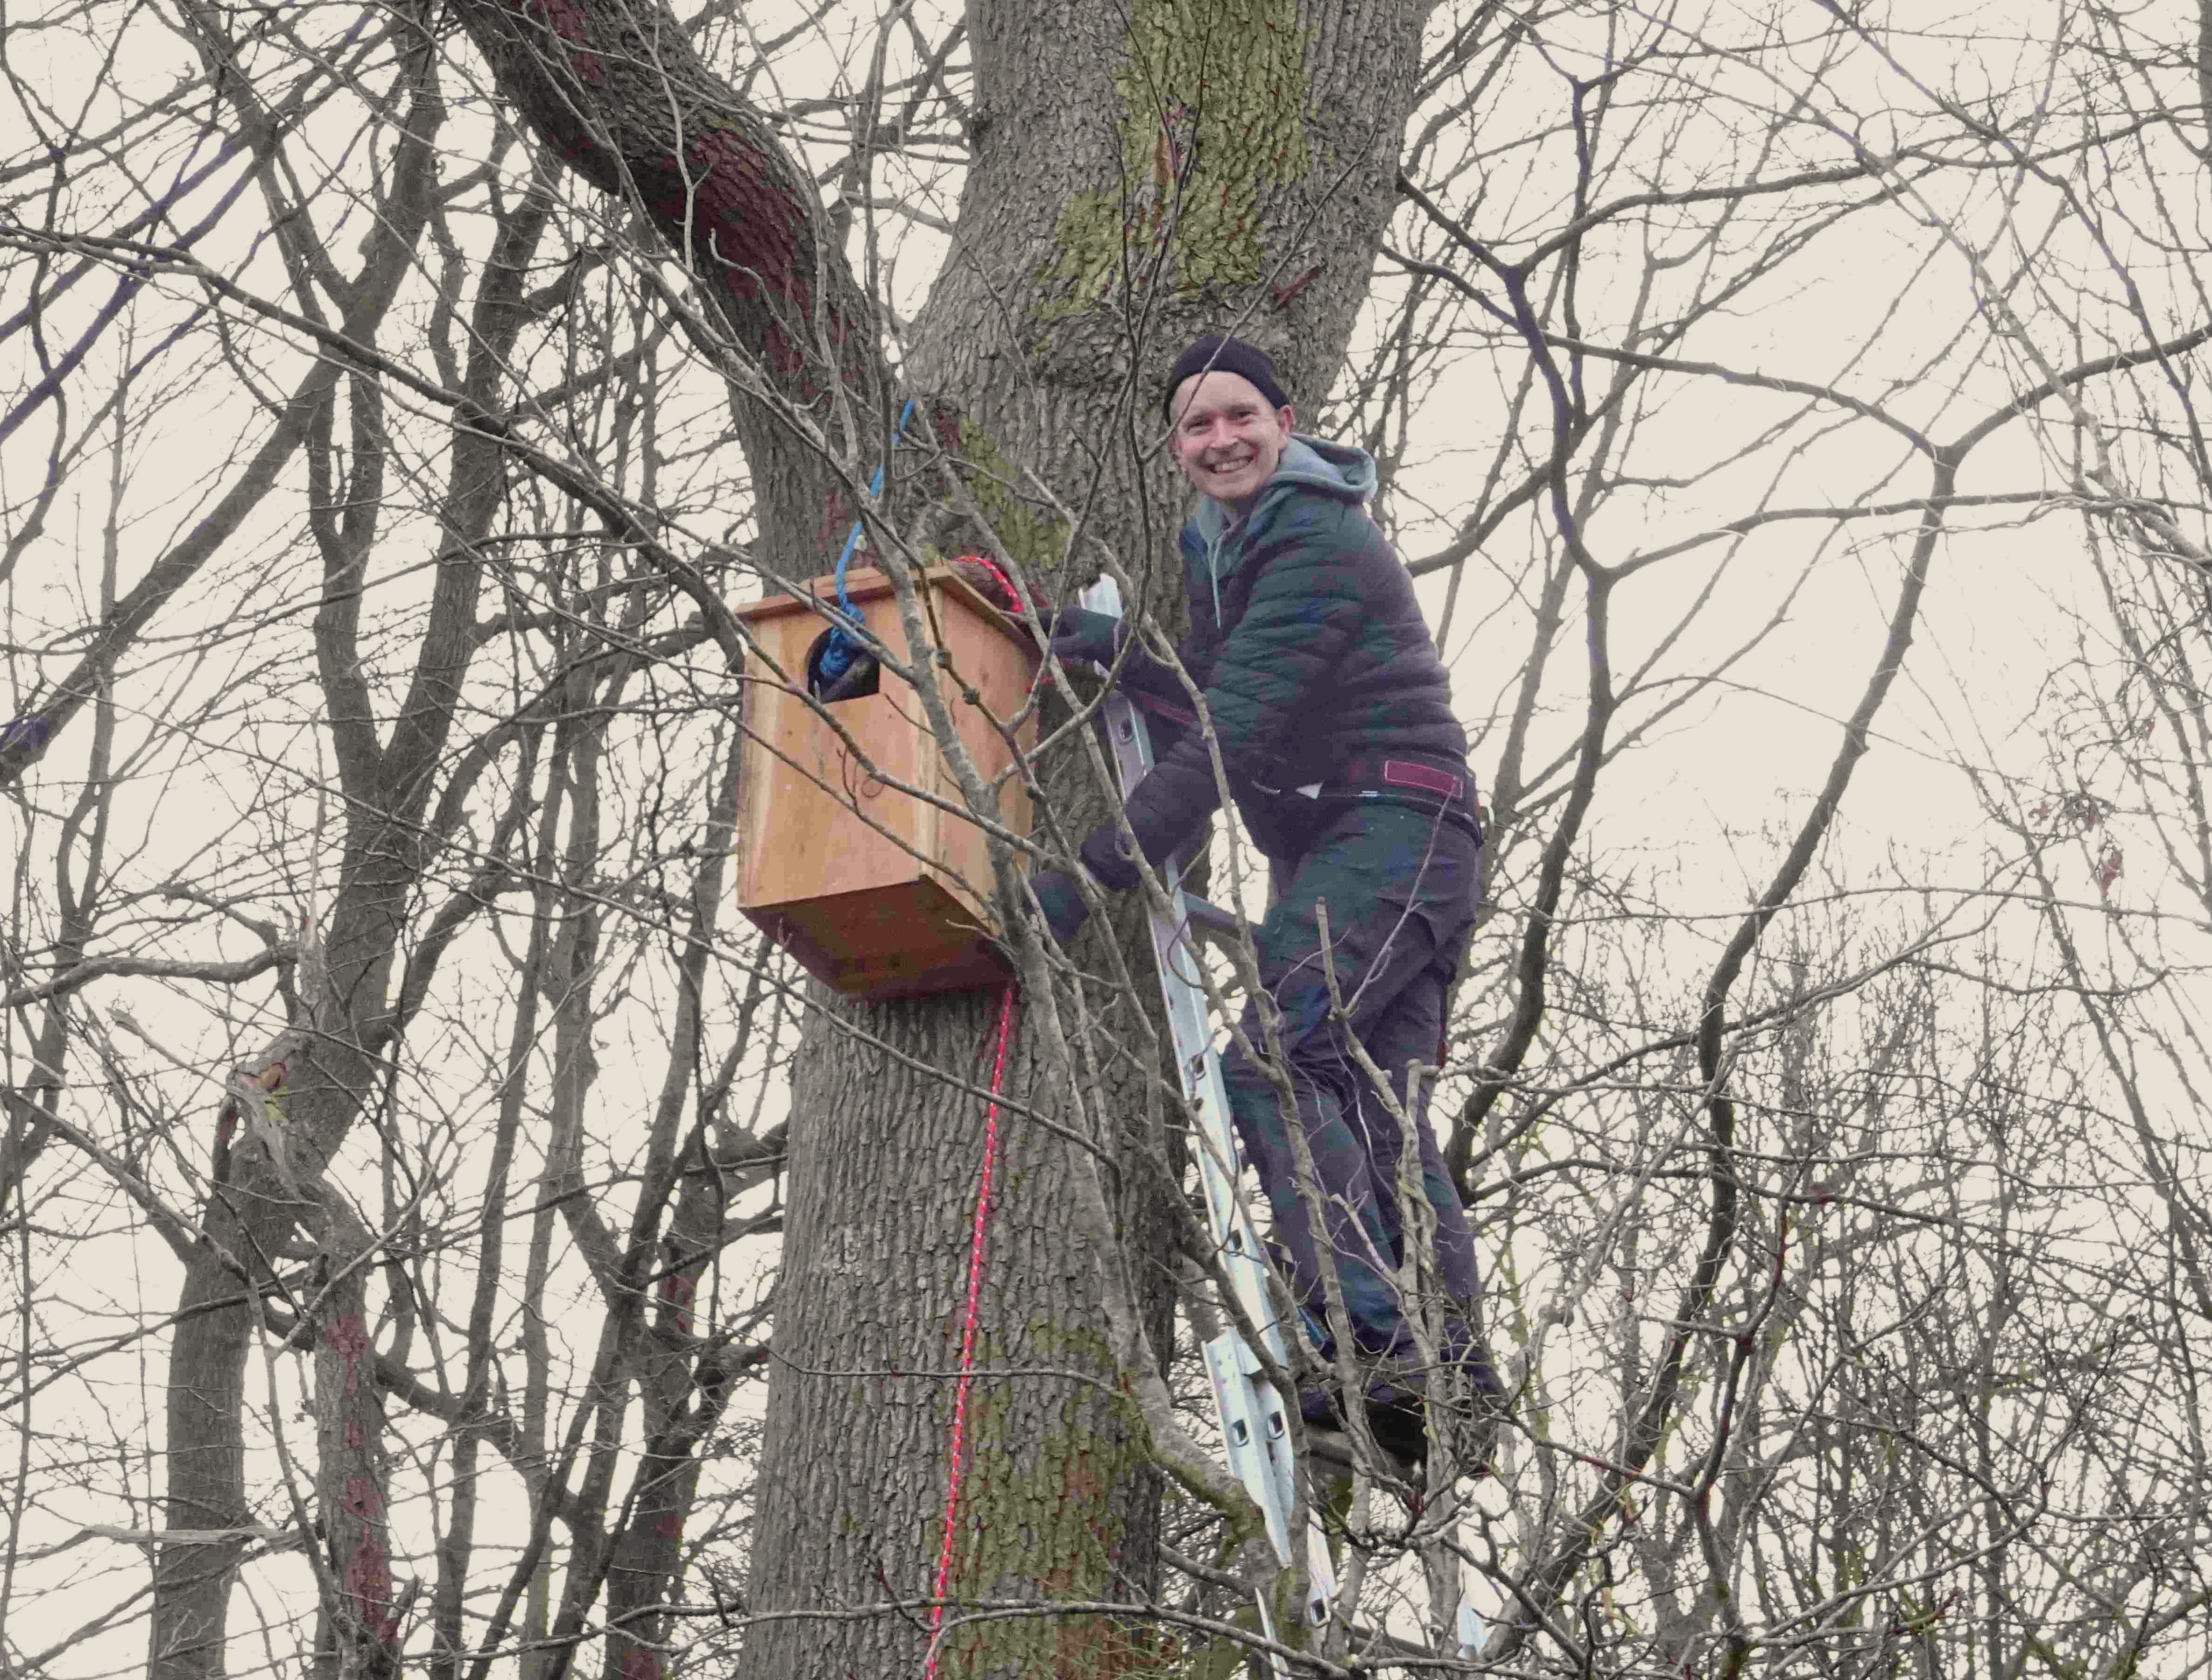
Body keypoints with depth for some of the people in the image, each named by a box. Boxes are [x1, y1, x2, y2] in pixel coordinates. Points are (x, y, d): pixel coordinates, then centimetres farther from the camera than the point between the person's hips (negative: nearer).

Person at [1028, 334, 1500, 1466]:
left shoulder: (1314, 546, -12)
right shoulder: (1225, 552, 20)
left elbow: (1232, 738, -20)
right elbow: (1216, 711, 20)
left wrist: (1086, 876, -21)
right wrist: (1120, 658, 1)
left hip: (1393, 826, -10)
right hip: (1335, 852, 10)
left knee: (1270, 1060, -23)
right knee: (1373, 1109, 0)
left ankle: (1366, 1331, -32)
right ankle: (1457, 1382, -5)